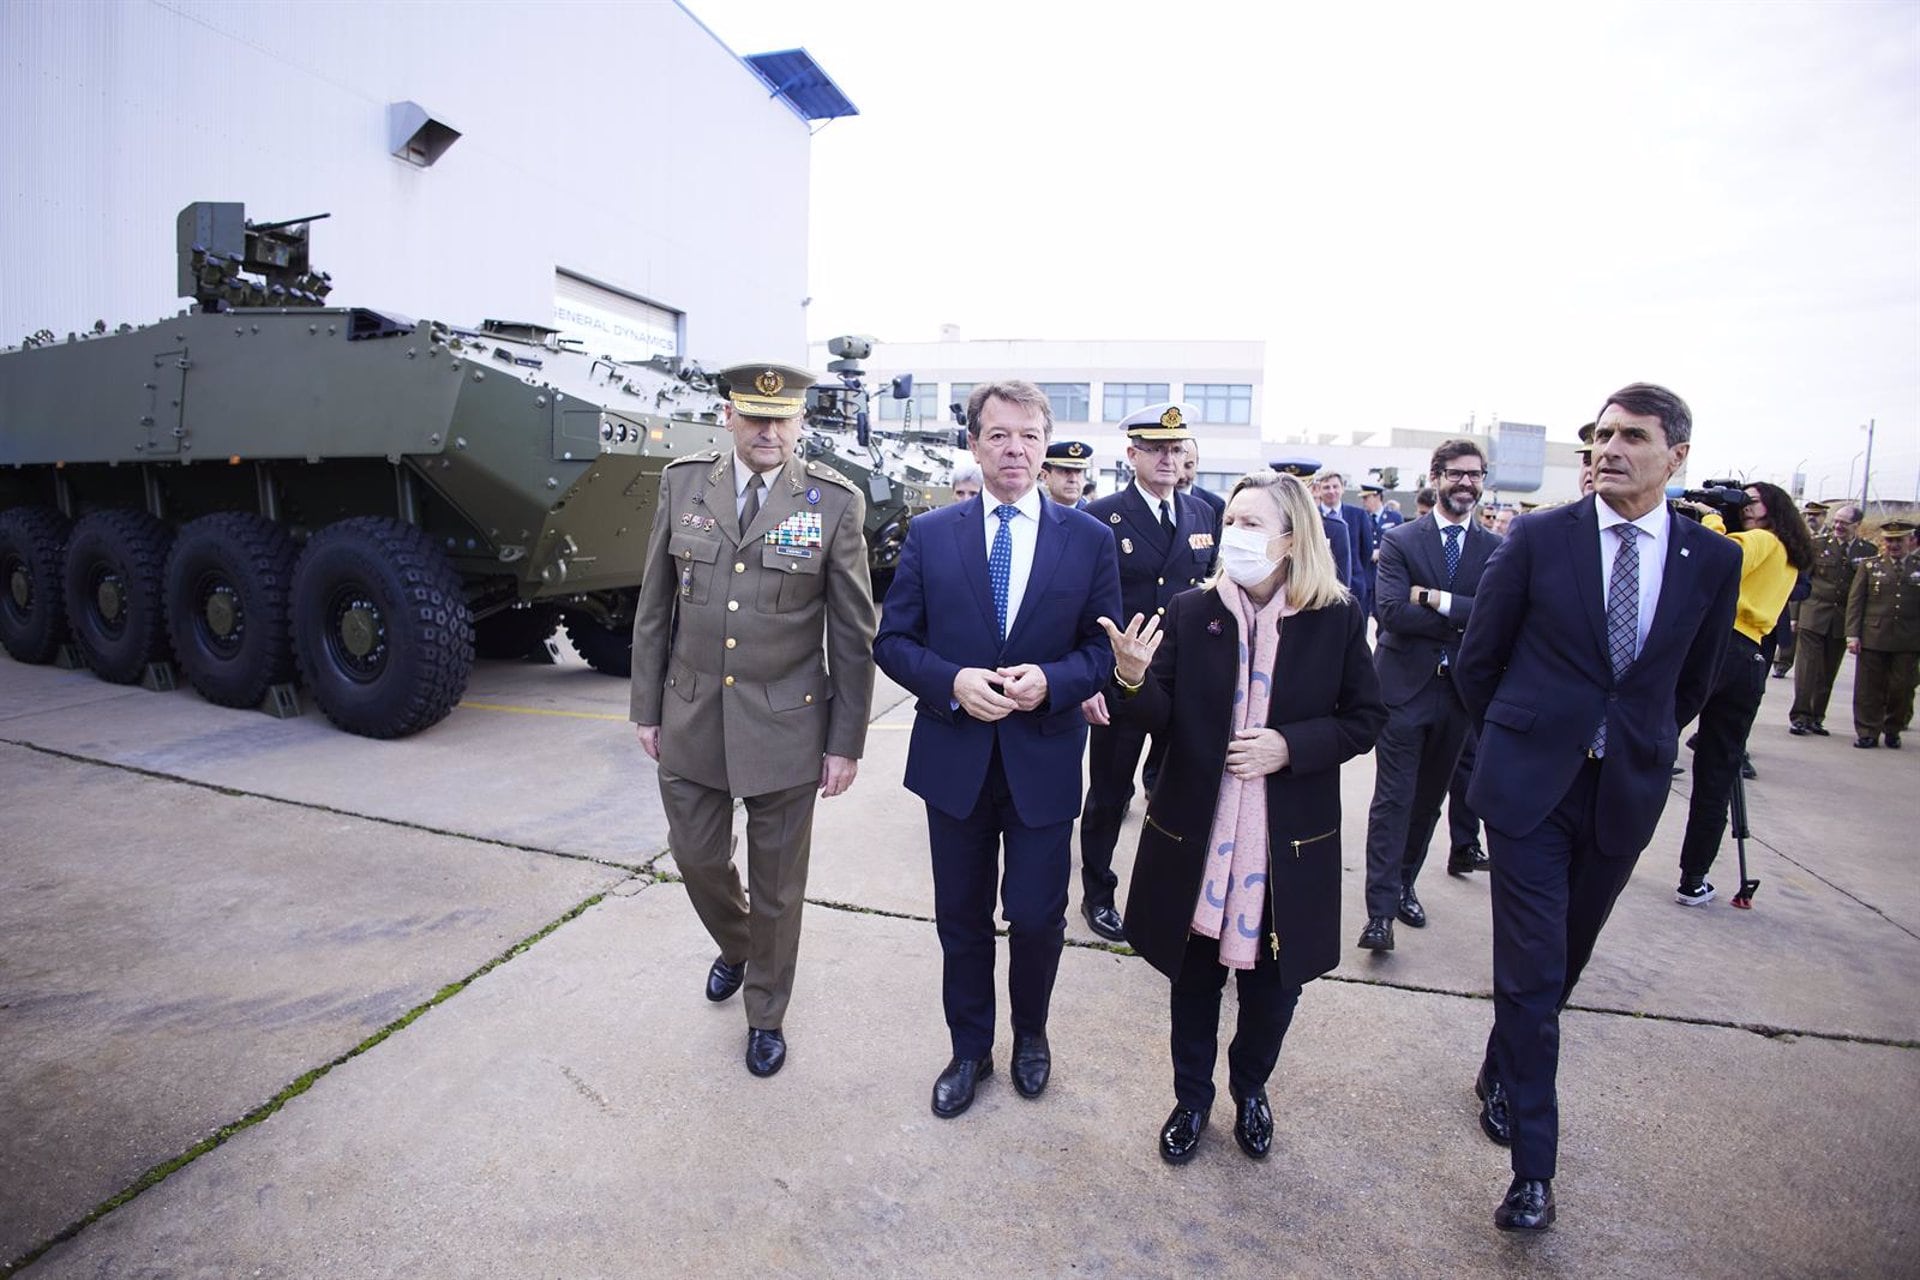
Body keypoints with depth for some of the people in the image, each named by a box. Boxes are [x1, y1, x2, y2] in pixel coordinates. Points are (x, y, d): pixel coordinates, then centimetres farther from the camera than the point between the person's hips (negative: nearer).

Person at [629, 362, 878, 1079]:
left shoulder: (834, 503, -8)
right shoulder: (683, 484, 0)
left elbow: (853, 634, -6)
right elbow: (655, 607, 6)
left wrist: (846, 742, -5)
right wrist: (648, 708, 6)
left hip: (785, 726, -3)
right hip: (691, 720, 3)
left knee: (778, 885, 11)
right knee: (697, 858, 18)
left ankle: (766, 1015, 36)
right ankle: (734, 947, 51)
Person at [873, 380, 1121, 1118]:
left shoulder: (1089, 540, -2)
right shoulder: (930, 534, 0)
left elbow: (1106, 649, 0)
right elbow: (892, 640, 0)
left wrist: (1049, 680, -19)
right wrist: (952, 682, -18)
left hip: (1044, 759, -1)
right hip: (954, 759, 1)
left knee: (1038, 917, 9)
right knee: (962, 918, 15)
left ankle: (1030, 1034, 41)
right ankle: (969, 1050, 39)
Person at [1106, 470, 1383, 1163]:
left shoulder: (1338, 617, -6)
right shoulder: (1189, 611, -6)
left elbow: (1365, 717, 0)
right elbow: (1159, 715, -8)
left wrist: (1291, 745, -16)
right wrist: (1132, 677, -30)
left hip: (1289, 843, 0)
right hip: (1196, 833, 0)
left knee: (1273, 978, 17)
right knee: (1194, 974, 16)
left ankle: (1250, 1088, 47)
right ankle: (1192, 1097, 41)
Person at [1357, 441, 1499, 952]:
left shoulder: (1495, 549, 4)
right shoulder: (1400, 541, -3)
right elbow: (1391, 611, -17)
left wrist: (1439, 600, -18)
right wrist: (1464, 620, -15)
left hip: (1458, 692, 4)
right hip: (1404, 688, -3)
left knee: (1429, 799, 15)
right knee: (1392, 801, -3)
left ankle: (1403, 885, 32)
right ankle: (1381, 910, 1)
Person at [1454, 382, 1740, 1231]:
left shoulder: (1712, 559, 0)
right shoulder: (1538, 539, -7)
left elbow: (1694, 681, 13)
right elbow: (1477, 661, 1)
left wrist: (1636, 747, 15)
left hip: (1626, 792, 3)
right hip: (1531, 783, -3)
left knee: (1562, 962, 17)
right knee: (1532, 971, -1)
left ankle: (1502, 1073, 43)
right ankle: (1533, 1165, 12)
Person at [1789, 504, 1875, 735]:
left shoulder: (1868, 551, 4)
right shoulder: (1818, 544, 1)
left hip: (1844, 621, 2)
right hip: (1812, 617, -2)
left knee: (1828, 672, 8)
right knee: (1807, 668, -5)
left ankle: (1816, 718, 16)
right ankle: (1800, 716, -3)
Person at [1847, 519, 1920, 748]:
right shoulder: (1870, 567, 6)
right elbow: (1855, 601, 3)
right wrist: (1852, 634, -4)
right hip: (1873, 639, -1)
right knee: (1870, 688, 1)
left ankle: (1893, 730, 22)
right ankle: (1868, 732, 10)